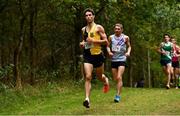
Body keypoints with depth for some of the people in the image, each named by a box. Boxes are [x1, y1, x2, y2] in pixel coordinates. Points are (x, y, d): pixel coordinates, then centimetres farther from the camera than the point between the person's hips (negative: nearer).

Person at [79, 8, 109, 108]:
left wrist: (93, 40, -18)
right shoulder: (84, 29, 11)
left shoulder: (98, 28, -4)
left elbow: (106, 41, -8)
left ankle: (106, 81, 51)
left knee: (99, 76, 14)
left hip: (97, 55, -2)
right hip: (87, 55, 3)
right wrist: (83, 43, 4)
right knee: (88, 77, -13)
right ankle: (87, 99, -19)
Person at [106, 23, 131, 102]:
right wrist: (109, 52, -7)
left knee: (119, 77, -16)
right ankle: (118, 93, 30)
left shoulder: (125, 38, 0)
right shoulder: (111, 37, 4)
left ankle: (118, 95, -15)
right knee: (115, 79, 8)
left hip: (122, 59, -3)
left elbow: (129, 46, 12)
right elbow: (108, 46, 13)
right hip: (113, 60, 3)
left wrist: (128, 52, -7)